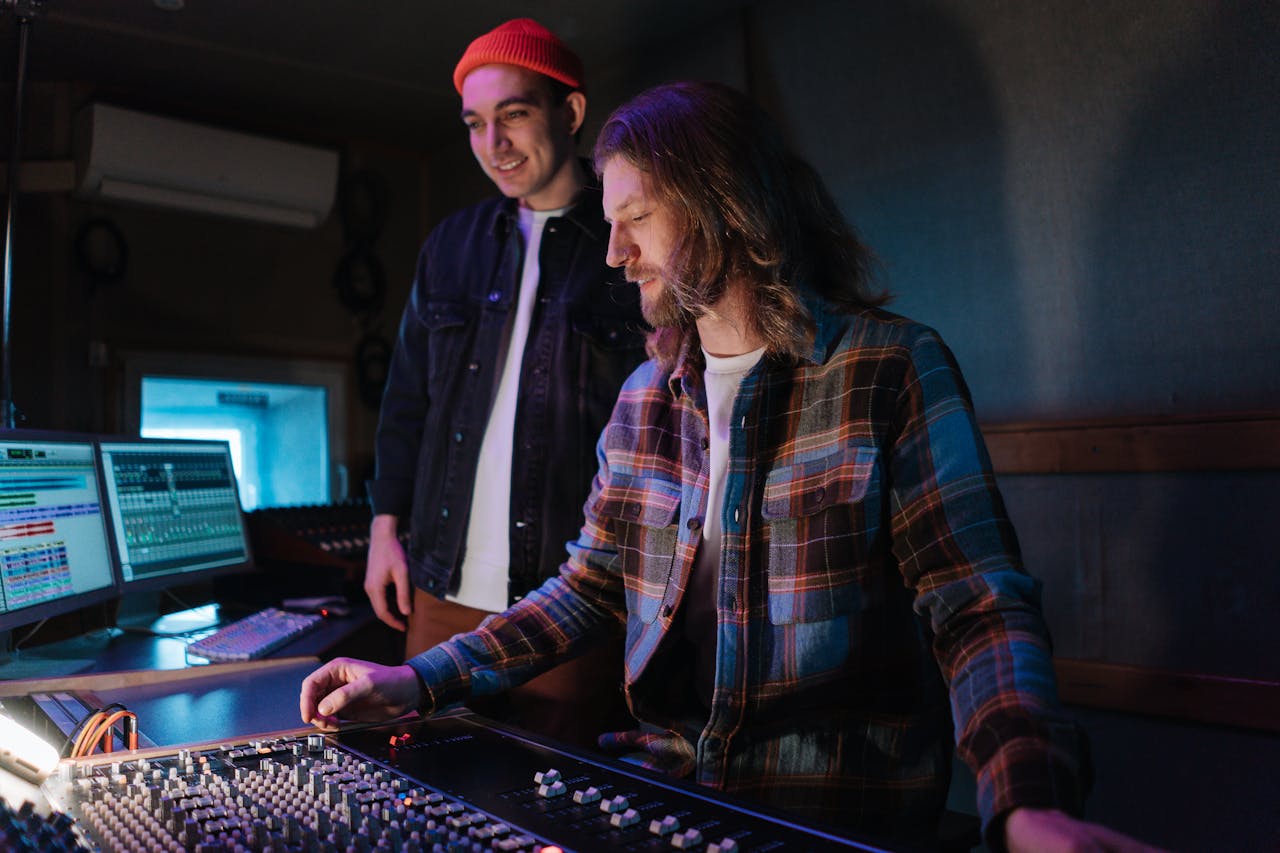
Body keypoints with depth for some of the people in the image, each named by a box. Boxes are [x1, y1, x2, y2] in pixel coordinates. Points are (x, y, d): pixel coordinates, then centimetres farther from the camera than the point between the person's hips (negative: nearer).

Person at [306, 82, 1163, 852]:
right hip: (662, 784, 4)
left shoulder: (893, 367, -8)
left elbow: (979, 609, -12)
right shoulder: (644, 396, 9)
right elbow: (590, 590, 12)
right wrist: (419, 682, 2)